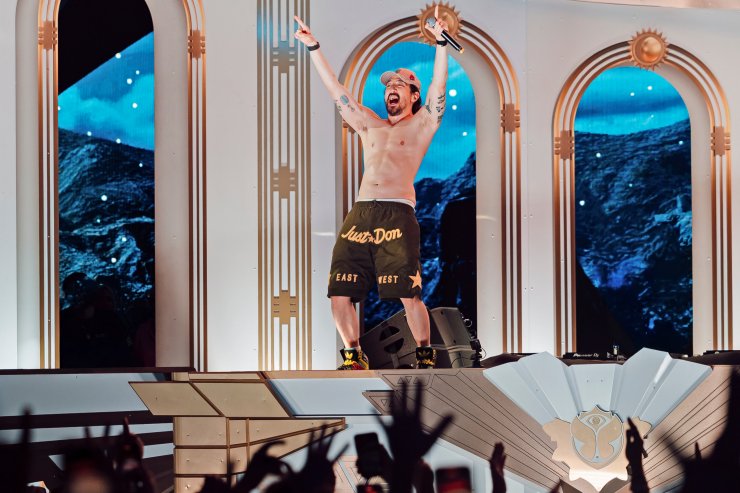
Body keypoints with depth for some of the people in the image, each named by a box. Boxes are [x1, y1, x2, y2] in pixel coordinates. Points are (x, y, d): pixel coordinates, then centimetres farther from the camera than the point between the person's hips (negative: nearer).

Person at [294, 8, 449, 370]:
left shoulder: (421, 125, 13)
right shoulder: (369, 125, 26)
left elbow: (438, 88, -1)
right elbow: (336, 91, 25)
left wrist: (441, 44, -13)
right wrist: (314, 48, 21)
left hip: (397, 217, -5)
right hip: (359, 215, 5)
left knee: (409, 295, -12)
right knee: (340, 294, -2)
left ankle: (425, 355, 2)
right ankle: (353, 358, 12)